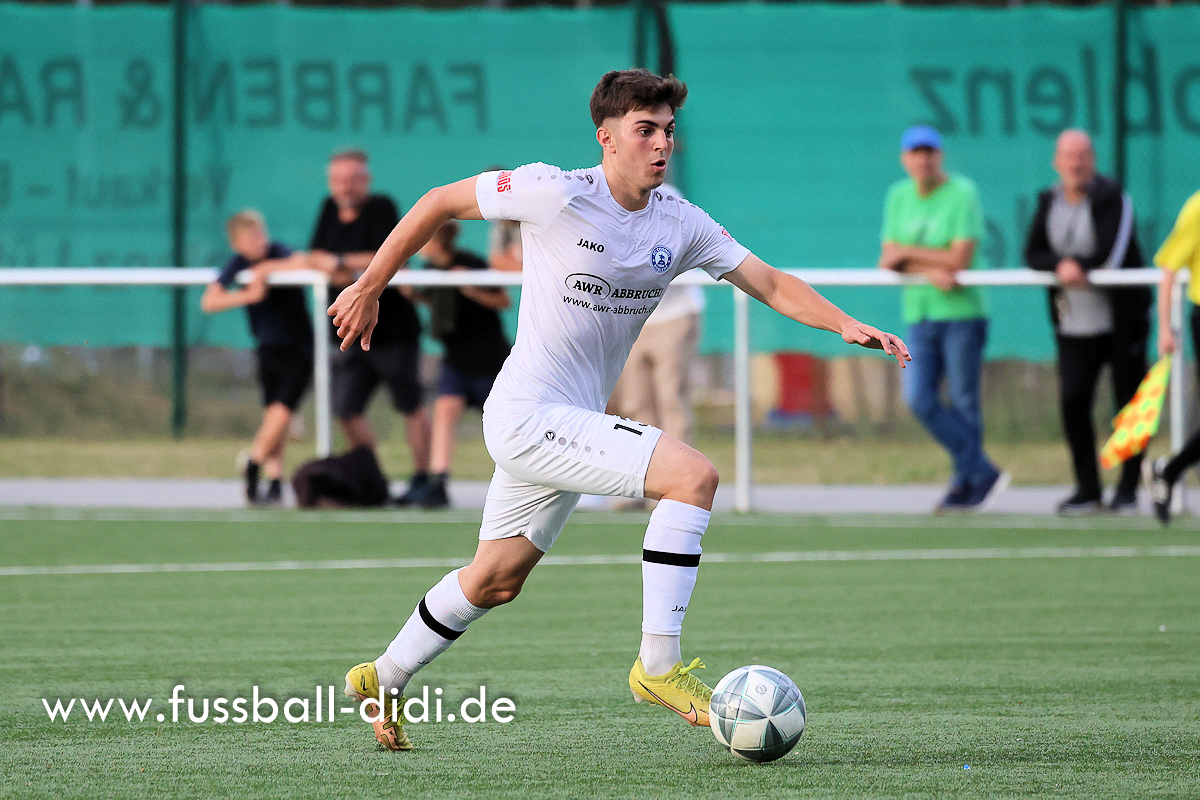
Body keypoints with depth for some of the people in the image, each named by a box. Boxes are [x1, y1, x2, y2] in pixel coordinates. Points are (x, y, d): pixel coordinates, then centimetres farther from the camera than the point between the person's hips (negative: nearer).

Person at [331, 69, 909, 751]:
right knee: (694, 475, -22)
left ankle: (385, 682, 39)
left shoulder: (680, 223, 3)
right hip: (530, 415, -8)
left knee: (496, 581, 21)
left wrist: (847, 324, -14)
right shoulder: (558, 194, -14)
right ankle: (659, 667, -18)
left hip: (571, 426, 8)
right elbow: (440, 203, -3)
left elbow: (772, 284, 2)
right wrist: (369, 290, 2)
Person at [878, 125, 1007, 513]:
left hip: (962, 311, -5)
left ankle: (966, 482, 9)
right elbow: (889, 261, 3)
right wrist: (930, 272, -15)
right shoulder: (898, 197, 9)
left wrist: (907, 253, -8)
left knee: (963, 402, -2)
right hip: (919, 314, 5)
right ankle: (984, 473, 2)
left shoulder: (962, 194, -8)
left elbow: (961, 259, -15)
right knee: (920, 399, -6)